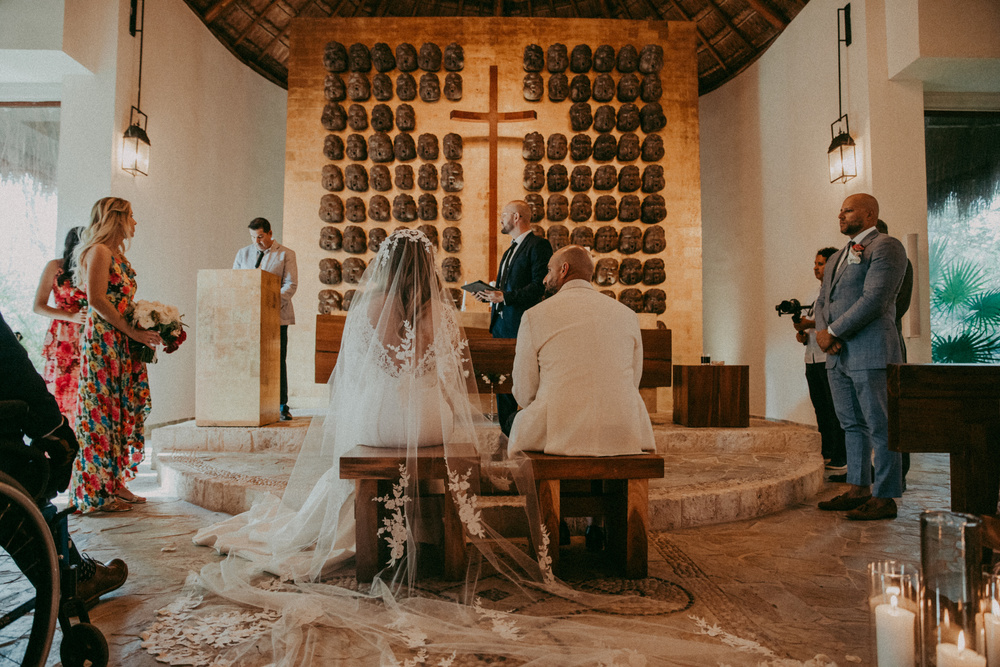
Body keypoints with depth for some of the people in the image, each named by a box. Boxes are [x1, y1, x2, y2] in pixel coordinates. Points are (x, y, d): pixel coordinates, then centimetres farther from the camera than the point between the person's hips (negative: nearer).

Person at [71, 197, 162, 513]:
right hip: (103, 340, -9)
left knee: (126, 409, 9)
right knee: (103, 410, -5)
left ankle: (116, 483, 16)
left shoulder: (117, 254, 19)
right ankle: (97, 492, 3)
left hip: (123, 344, 9)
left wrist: (146, 328, 9)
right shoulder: (99, 251, -8)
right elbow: (96, 299, -17)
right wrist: (132, 331, -16)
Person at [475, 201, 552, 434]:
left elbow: (540, 286, -18)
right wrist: (488, 295, 7)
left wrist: (504, 297, -21)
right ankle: (507, 434, 21)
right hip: (500, 322, 10)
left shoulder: (538, 245, -7)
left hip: (521, 324, -9)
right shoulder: (511, 249, 23)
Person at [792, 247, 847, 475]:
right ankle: (827, 454, 20)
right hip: (812, 359, 8)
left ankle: (840, 459, -4)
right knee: (821, 409, 12)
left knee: (835, 409, -7)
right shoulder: (817, 295, 22)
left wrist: (812, 324, -20)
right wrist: (802, 334, 8)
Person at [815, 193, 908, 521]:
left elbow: (874, 300, -16)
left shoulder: (885, 247, -5)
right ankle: (858, 490, 22)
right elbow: (822, 300, 20)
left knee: (880, 427, -2)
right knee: (852, 425, 13)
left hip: (870, 353, -9)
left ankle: (885, 498, 5)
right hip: (837, 355, 9)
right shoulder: (837, 257, 22)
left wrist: (834, 331, -13)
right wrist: (821, 331, -1)